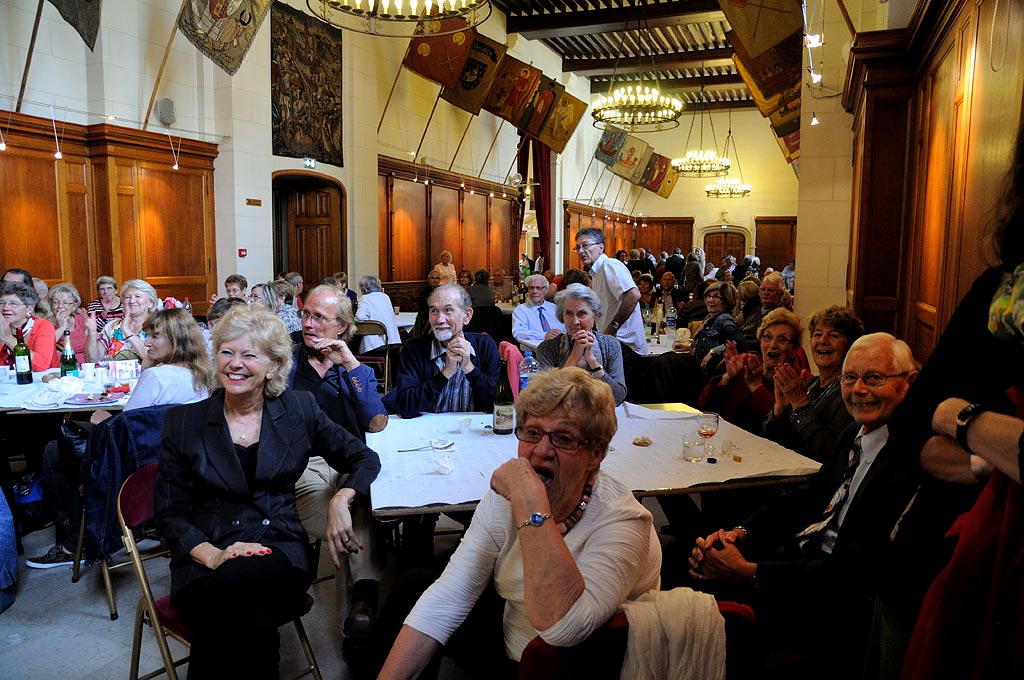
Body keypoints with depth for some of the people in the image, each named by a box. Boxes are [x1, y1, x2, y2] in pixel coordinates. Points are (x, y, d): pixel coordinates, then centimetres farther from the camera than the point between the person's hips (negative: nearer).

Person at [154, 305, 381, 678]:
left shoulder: (300, 410, 8)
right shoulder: (183, 421, 7)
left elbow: (364, 458, 11)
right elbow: (170, 513, 5)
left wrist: (341, 499, -11)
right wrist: (213, 555, -15)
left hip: (280, 550, 1)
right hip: (207, 559, 0)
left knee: (235, 585, -34)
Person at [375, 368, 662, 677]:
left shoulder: (621, 521, -28)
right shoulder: (505, 496, -10)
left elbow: (562, 626, -43)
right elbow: (448, 597, -11)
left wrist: (531, 502, -44)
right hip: (508, 645, 6)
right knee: (410, 588, 2)